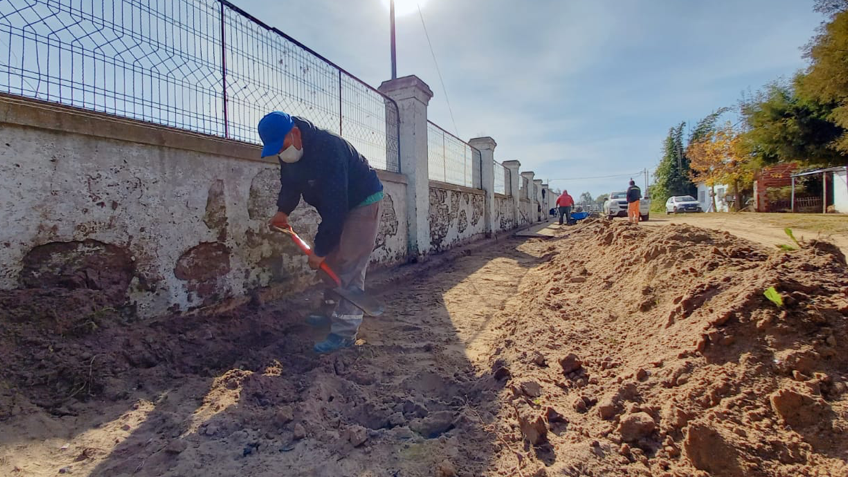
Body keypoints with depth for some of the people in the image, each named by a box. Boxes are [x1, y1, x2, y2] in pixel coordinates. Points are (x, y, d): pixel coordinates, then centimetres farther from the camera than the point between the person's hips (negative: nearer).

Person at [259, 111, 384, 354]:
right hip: (338, 206, 9)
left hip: (363, 202, -9)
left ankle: (345, 331, -12)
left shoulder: (327, 148, -34)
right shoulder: (289, 153, -6)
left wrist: (320, 248, -31)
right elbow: (290, 183, 12)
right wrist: (283, 211, -5)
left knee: (349, 267, -14)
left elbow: (334, 205, -35)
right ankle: (330, 310, 29)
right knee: (331, 261, 13)